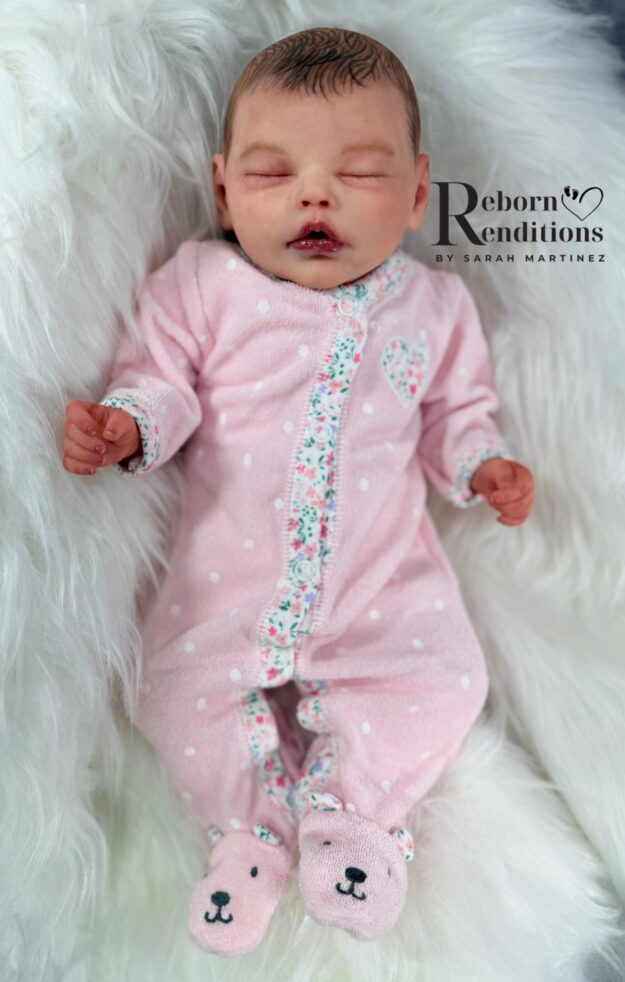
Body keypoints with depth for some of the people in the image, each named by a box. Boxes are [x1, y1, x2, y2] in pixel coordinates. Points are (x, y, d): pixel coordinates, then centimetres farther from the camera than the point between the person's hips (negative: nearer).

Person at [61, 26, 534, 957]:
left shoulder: (435, 303, 1)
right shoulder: (204, 283, -5)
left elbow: (456, 411, 10)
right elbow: (165, 378, -4)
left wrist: (481, 464, -8)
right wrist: (126, 425, -24)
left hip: (384, 575, 1)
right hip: (229, 574, 0)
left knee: (443, 678, -10)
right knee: (183, 690, -6)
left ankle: (346, 804, 13)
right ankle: (256, 819, 18)